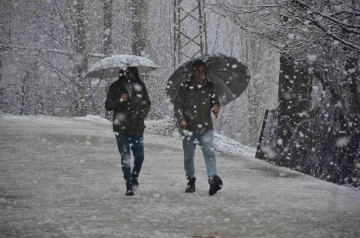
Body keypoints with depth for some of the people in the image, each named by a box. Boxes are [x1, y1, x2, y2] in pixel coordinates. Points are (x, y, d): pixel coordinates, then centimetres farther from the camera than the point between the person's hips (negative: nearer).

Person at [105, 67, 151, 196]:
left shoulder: (140, 86, 4)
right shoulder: (115, 87, -1)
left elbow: (147, 103, 14)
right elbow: (108, 106, -1)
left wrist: (142, 115, -3)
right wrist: (120, 100, -17)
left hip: (137, 128, 2)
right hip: (121, 128, -2)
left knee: (139, 156, 2)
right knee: (125, 157, -2)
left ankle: (135, 177, 31)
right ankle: (129, 186, 4)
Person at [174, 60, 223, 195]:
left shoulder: (209, 86, 7)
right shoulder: (185, 87, 1)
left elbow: (215, 101, 13)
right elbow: (177, 104, 0)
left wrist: (216, 107, -12)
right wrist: (180, 118, -16)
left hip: (205, 127, 0)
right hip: (189, 127, 0)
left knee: (209, 152, -19)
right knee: (188, 156, 9)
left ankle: (213, 179, -28)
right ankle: (191, 180, 26)